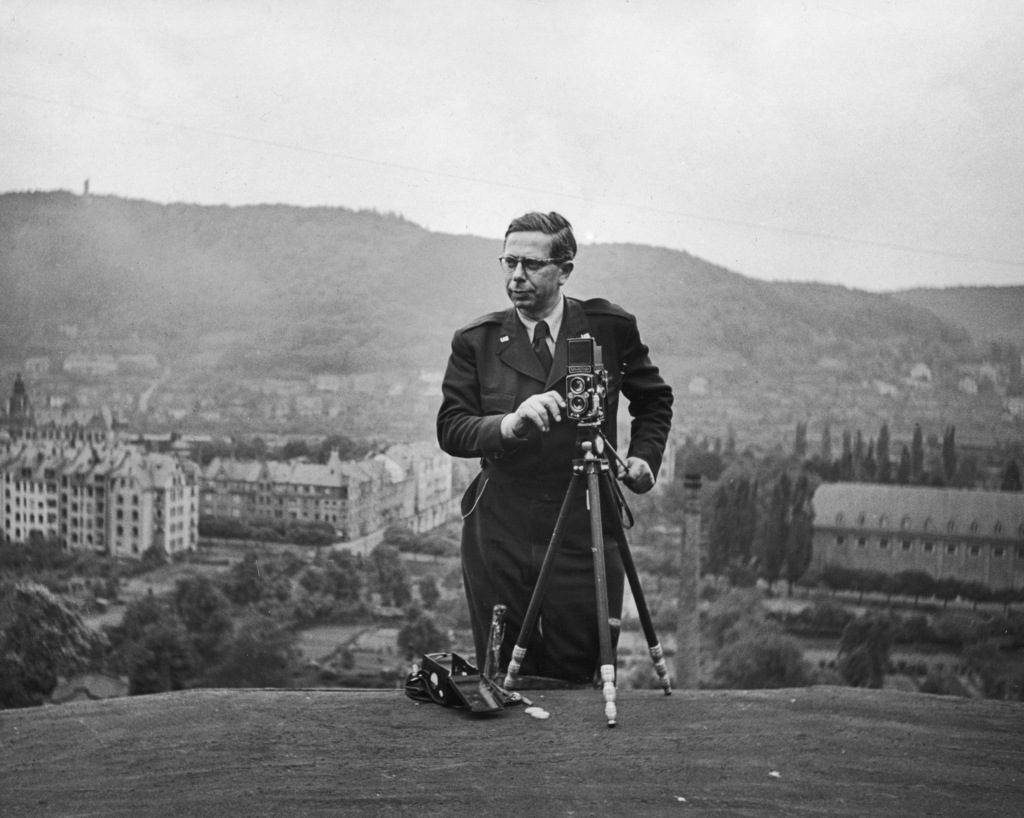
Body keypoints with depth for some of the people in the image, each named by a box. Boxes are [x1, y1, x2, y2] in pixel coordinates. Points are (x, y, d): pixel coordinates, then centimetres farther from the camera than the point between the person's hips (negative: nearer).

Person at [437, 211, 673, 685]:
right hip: (498, 534, 1)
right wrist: (508, 425, -24)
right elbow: (450, 428, -5)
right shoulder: (476, 340, 4)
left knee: (578, 682, 1)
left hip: (585, 533, -1)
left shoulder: (611, 328, 3)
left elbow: (654, 400, 19)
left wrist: (643, 456, 5)